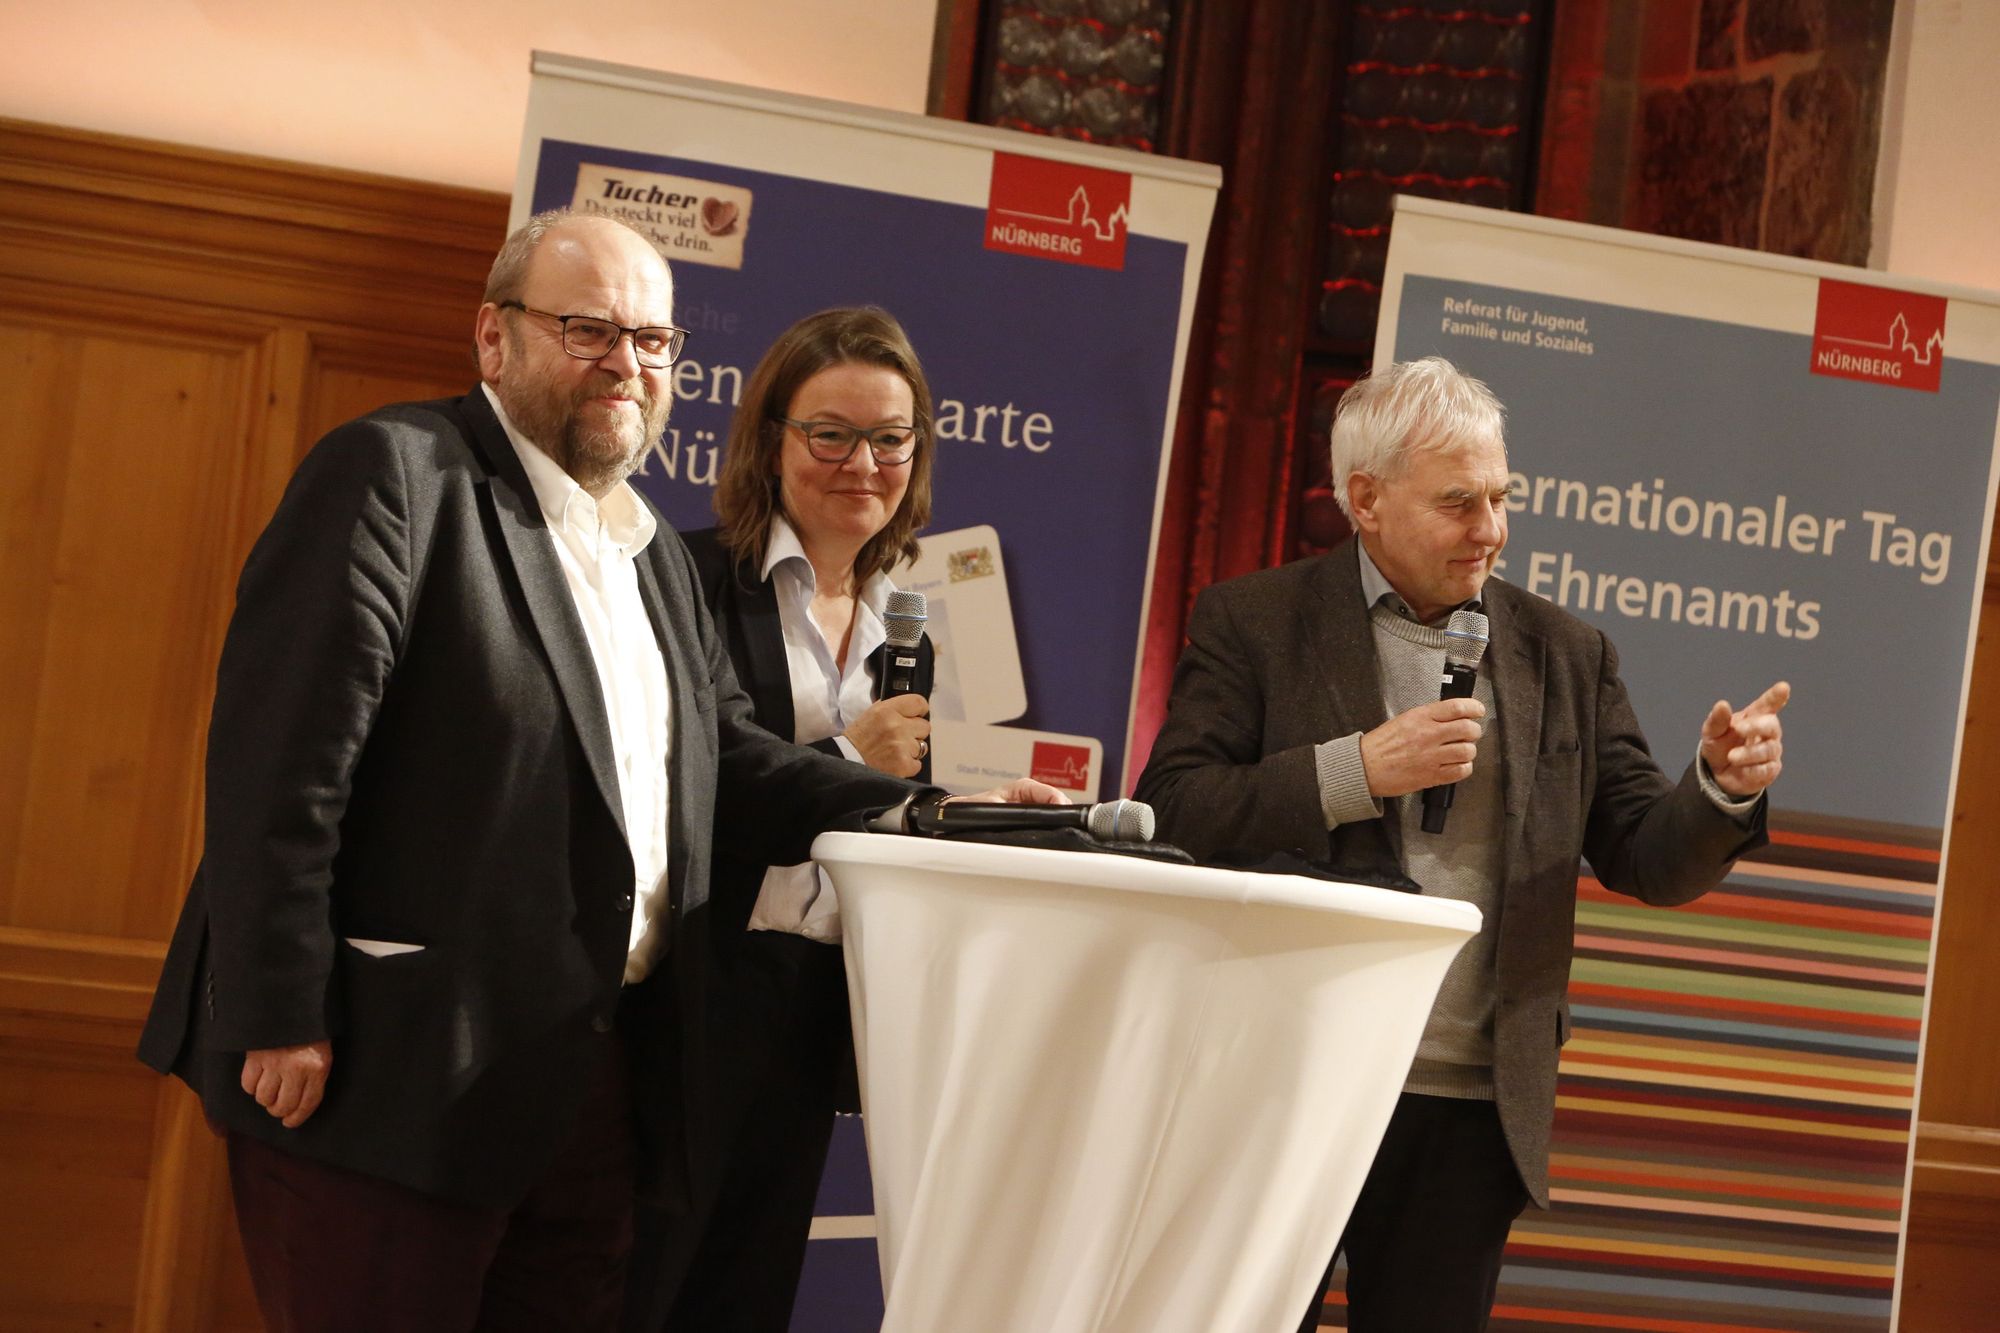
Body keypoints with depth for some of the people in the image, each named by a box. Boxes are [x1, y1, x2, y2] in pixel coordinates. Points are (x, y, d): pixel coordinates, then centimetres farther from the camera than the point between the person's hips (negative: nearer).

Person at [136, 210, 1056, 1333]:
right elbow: (281, 761, -15)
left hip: (593, 1079, 8)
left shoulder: (659, 553, 19)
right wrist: (280, 1020, -19)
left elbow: (727, 760, 18)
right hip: (399, 1075, -8)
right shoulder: (394, 474, -8)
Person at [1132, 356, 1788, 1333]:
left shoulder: (1565, 656, 10)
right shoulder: (1252, 623, 0)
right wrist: (1360, 769, -17)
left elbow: (1648, 859, 8)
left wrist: (1722, 787, -13)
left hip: (1468, 1111, 3)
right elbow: (1168, 818, -9)